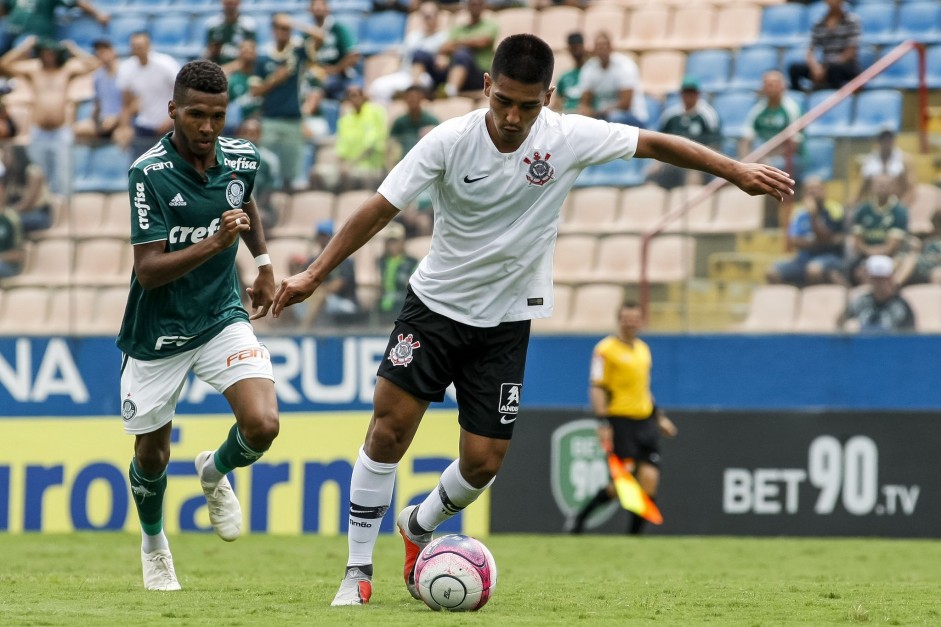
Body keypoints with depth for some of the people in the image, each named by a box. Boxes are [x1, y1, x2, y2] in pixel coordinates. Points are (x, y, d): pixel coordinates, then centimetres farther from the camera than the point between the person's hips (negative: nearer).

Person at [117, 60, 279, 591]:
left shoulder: (241, 158, -6)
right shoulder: (150, 173, -22)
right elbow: (148, 270, -25)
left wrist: (264, 263, 18)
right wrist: (215, 243, -35)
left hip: (223, 318, 3)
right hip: (157, 333, -3)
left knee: (262, 426, -19)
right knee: (152, 456, 11)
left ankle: (216, 472, 17)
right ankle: (153, 543, 43)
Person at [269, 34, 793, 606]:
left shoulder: (570, 138, -14)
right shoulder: (449, 141, -17)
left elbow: (655, 144, -3)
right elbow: (381, 209, -12)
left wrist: (736, 171, -3)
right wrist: (313, 276, -16)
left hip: (506, 322, 1)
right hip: (435, 304, -1)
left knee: (483, 463, -2)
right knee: (388, 431, -12)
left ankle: (420, 526, 30)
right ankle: (358, 573, -1)